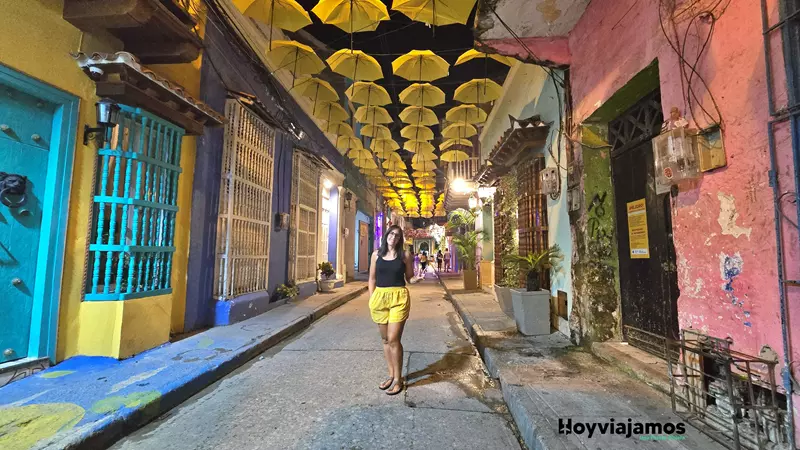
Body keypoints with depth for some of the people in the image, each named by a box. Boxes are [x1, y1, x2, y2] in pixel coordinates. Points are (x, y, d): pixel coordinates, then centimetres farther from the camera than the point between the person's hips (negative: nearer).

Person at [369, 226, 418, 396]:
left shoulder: (405, 255, 1)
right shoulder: (376, 254, 6)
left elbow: (409, 278, 6)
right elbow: (372, 278, 9)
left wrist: (417, 278, -16)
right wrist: (371, 299, 4)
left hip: (399, 298, -3)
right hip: (379, 297, 3)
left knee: (393, 339, -5)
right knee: (385, 339, 12)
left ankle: (398, 379, 11)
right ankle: (391, 375, 28)